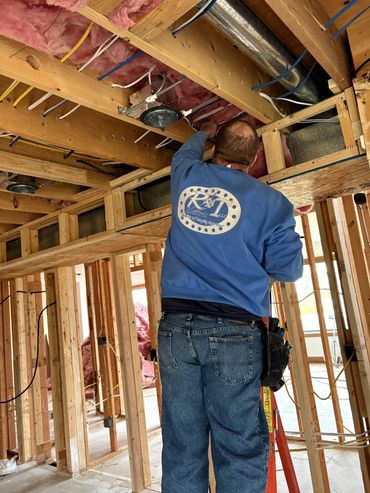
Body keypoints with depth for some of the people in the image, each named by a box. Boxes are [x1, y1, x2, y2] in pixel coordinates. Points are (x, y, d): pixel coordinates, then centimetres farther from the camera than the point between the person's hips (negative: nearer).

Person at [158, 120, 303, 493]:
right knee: (239, 448, 6)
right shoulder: (270, 202, 1)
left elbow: (184, 153, 35)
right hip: (234, 332, -3)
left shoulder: (188, 176, 11)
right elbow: (288, 269, 3)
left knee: (181, 445, 10)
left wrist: (203, 133, 55)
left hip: (176, 325, 4)